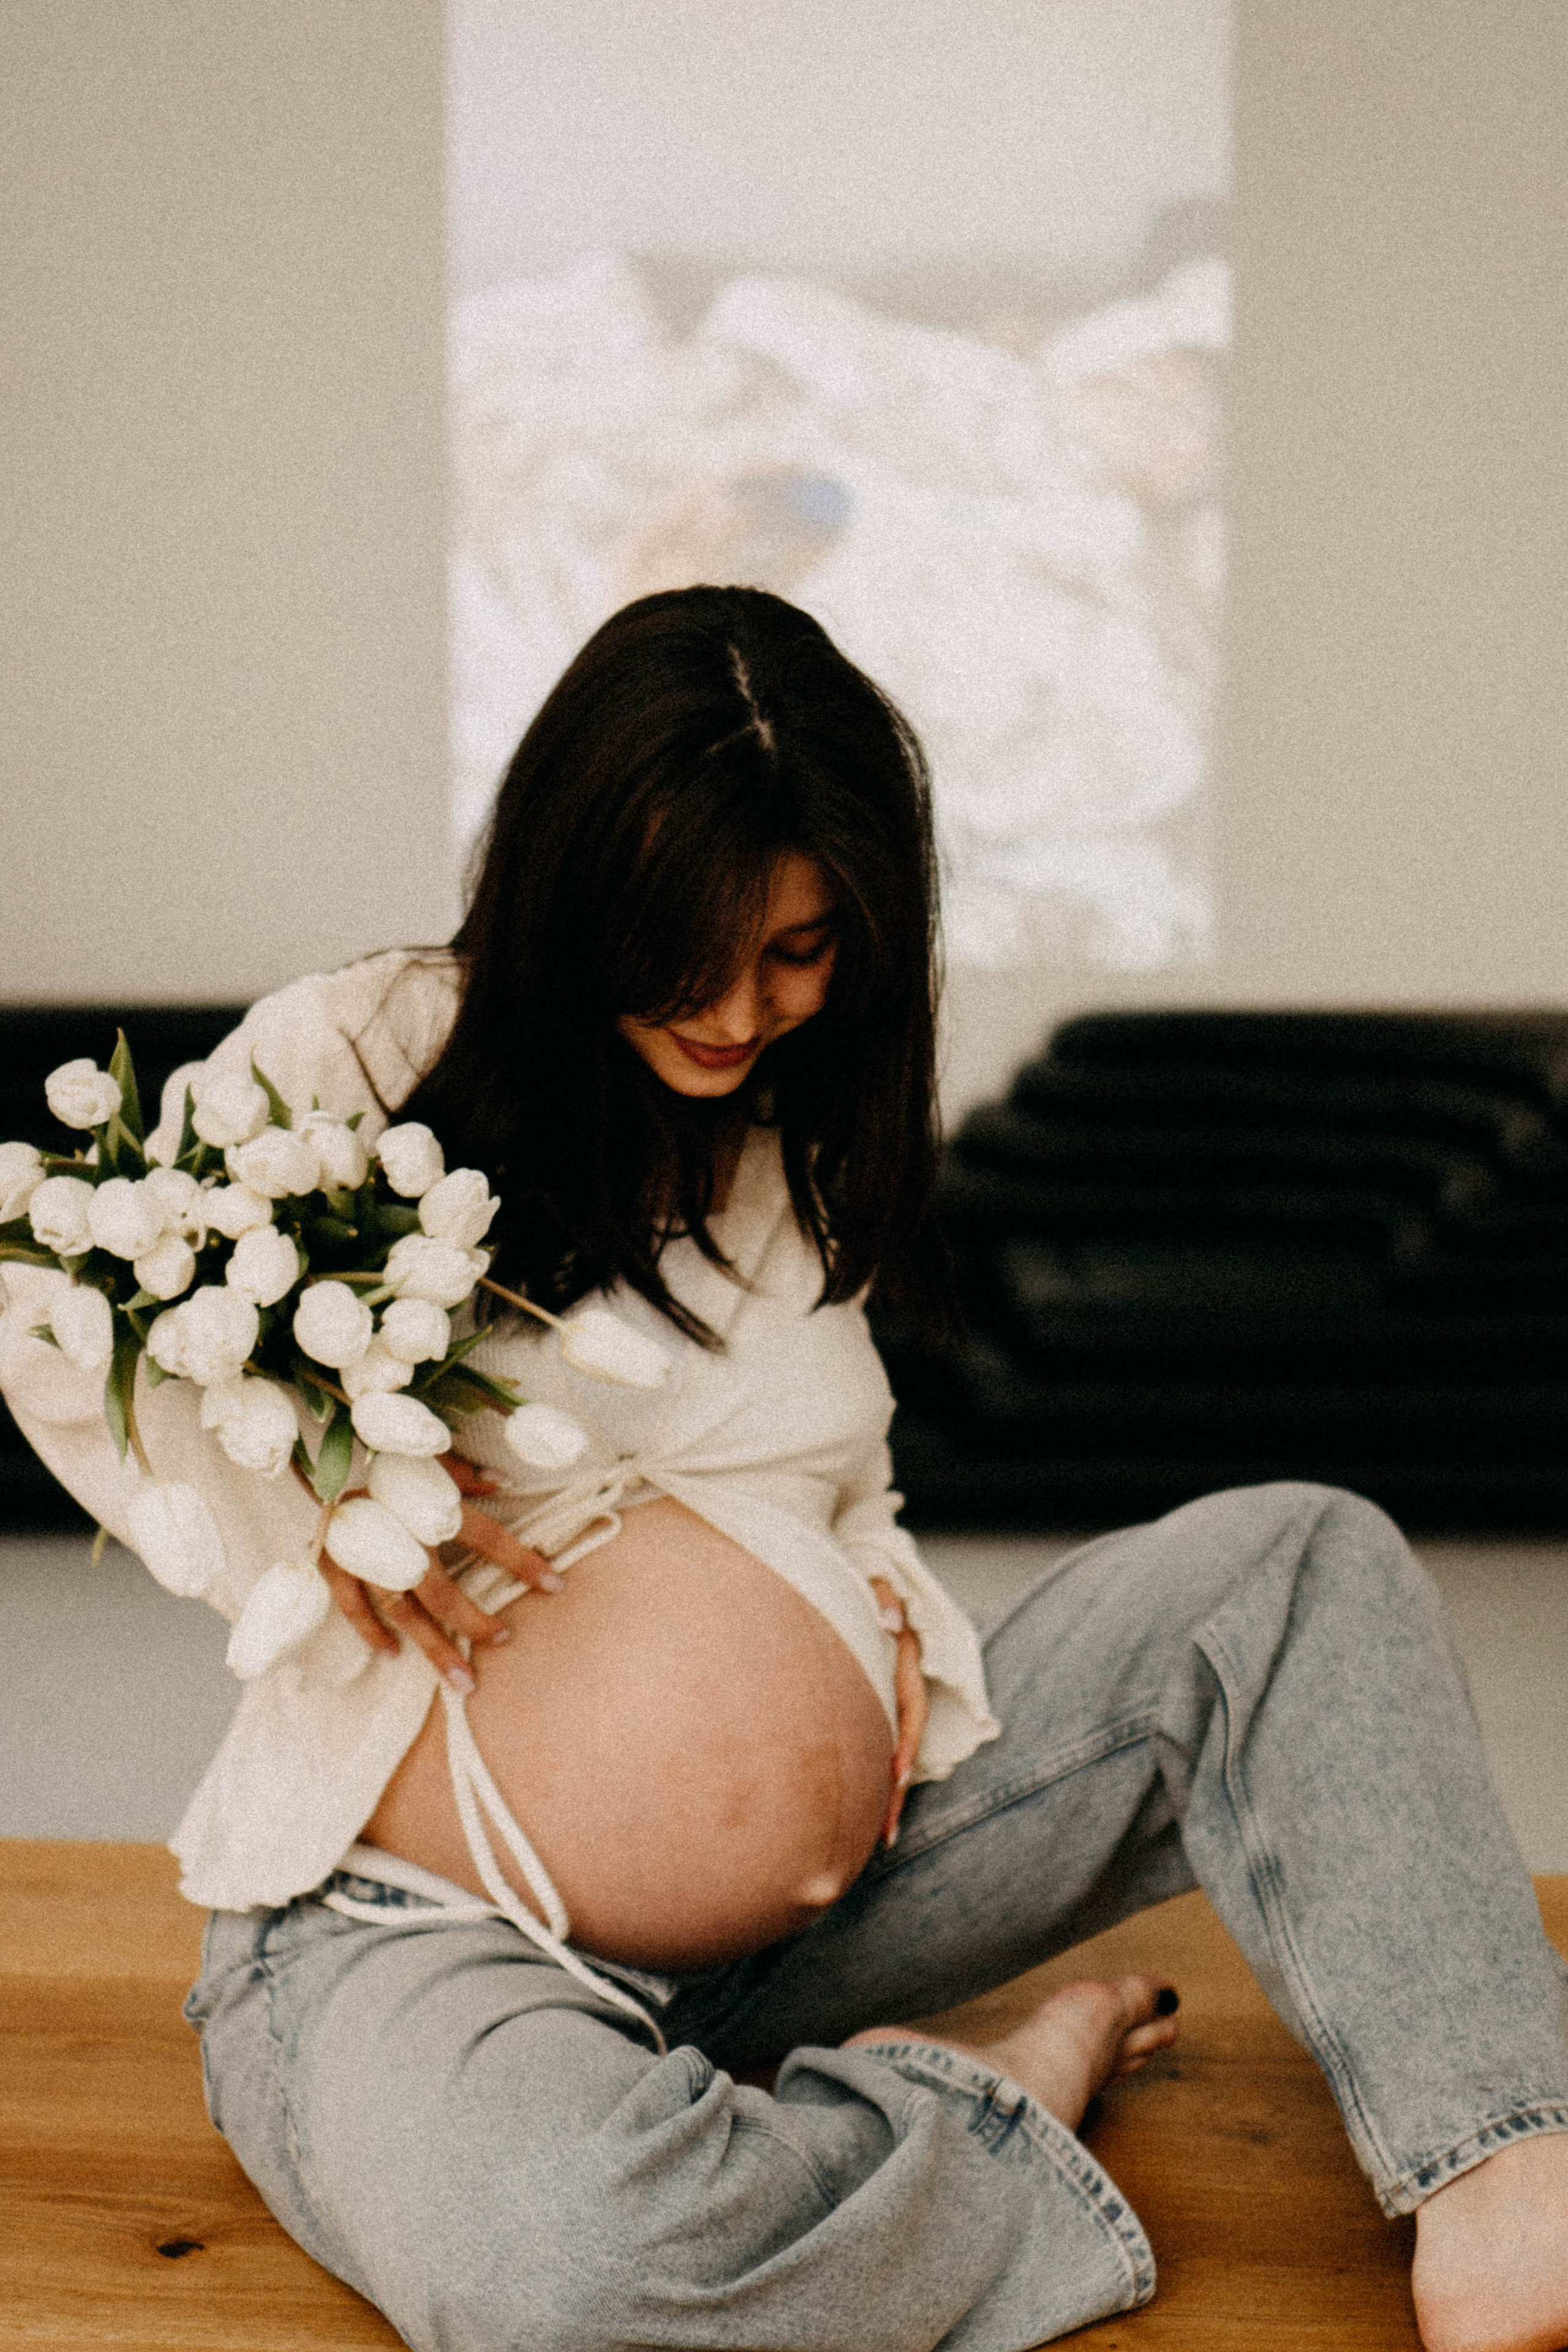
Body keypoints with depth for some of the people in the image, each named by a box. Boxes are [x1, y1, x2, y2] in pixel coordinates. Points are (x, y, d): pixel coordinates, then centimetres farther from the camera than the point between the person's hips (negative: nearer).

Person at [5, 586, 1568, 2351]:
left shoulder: (808, 1147, 10)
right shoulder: (353, 1061, -8)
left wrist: (895, 1629, -1)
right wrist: (317, 1528, -15)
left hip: (798, 1872, 6)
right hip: (411, 1915, -5)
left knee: (1304, 1567, -7)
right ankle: (996, 2098, -14)